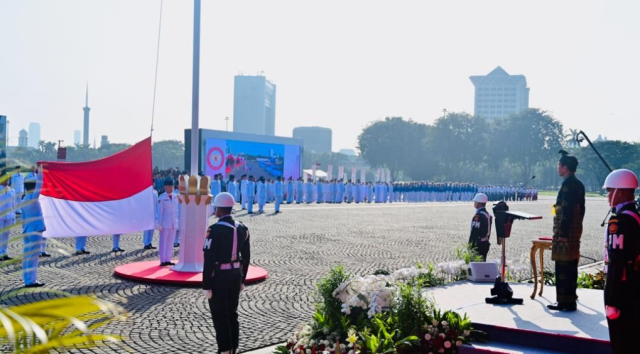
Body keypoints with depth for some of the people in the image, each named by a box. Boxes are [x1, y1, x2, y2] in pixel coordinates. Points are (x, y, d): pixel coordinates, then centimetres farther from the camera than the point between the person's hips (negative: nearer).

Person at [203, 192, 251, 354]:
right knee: (232, 313, 16)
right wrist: (242, 279, 18)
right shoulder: (242, 228, 3)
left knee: (220, 316, 3)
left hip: (219, 276, -7)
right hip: (235, 275, 7)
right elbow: (246, 256, 9)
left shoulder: (214, 230, -18)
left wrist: (206, 285, -12)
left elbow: (209, 259, -18)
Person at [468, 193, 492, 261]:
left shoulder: (478, 216, -19)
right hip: (485, 244, 9)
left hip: (478, 245, -9)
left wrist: (470, 246, -16)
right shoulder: (487, 215, 11)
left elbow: (474, 233, -20)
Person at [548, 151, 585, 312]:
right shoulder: (579, 184, 15)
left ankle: (564, 301, -2)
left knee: (563, 267, -6)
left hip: (565, 231, -10)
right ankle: (570, 298, 22)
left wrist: (563, 233, -20)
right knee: (571, 265, 15)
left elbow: (567, 210, -20)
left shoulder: (567, 184, -15)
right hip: (575, 230, 10)